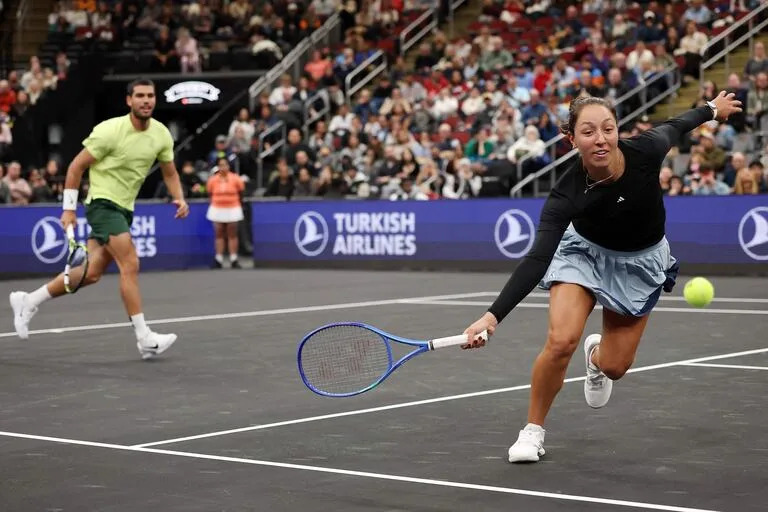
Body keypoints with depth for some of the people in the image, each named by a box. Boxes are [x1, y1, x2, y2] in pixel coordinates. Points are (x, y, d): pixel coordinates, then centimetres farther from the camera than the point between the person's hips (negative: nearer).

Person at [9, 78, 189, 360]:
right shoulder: (110, 131, -17)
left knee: (91, 273, 7)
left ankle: (28, 301, 23)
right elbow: (76, 166, -9)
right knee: (130, 265, -17)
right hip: (102, 202, -7)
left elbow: (170, 173, 13)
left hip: (124, 209, 7)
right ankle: (145, 339, -15)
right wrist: (69, 208, -9)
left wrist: (179, 198, -6)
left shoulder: (162, 134, 0)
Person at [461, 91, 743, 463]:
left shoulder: (645, 150, -29)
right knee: (560, 341, -23)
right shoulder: (566, 194, -34)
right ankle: (533, 431, 1)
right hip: (585, 251, -2)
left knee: (615, 367, 3)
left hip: (640, 261, 2)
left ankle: (596, 355, 44)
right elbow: (537, 261, -39)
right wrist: (493, 316, -51)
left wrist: (712, 109, 15)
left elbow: (673, 126, -5)